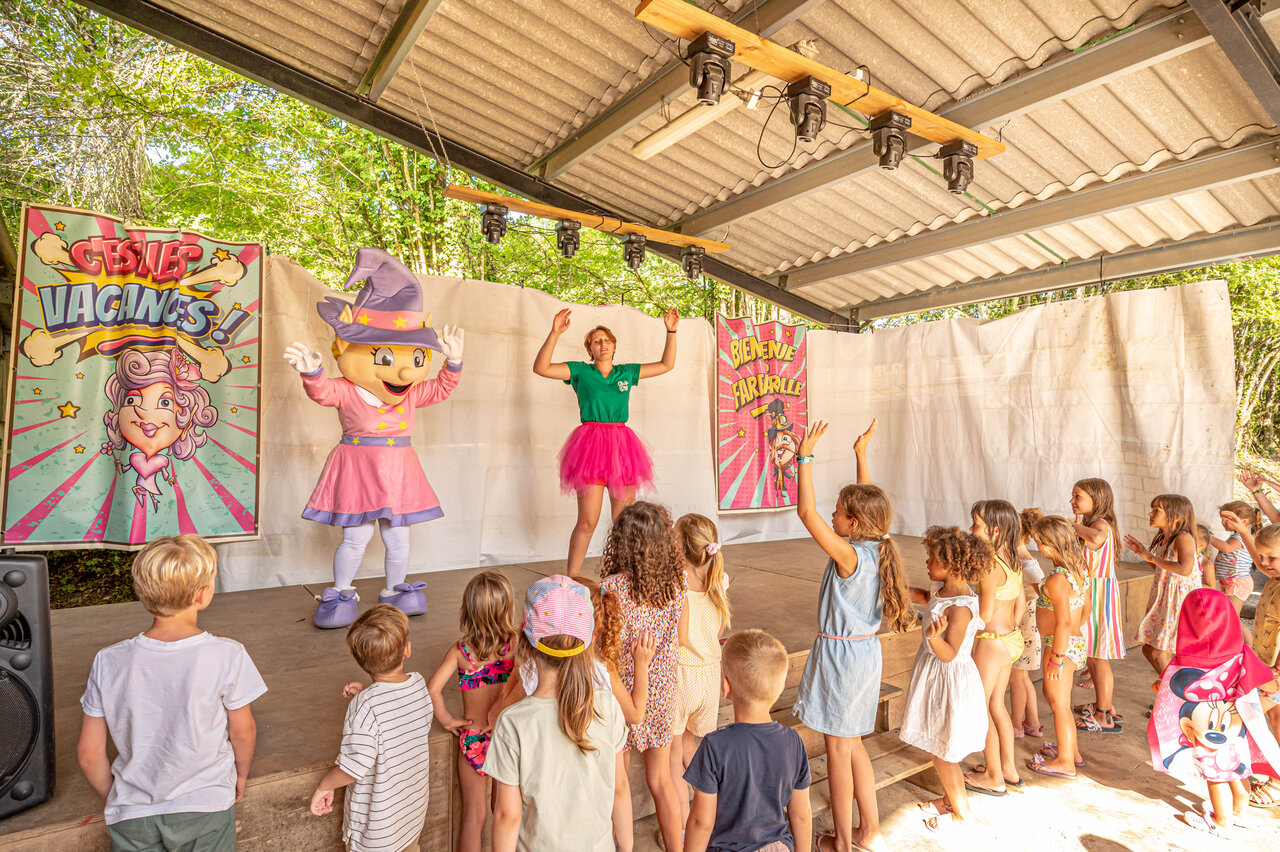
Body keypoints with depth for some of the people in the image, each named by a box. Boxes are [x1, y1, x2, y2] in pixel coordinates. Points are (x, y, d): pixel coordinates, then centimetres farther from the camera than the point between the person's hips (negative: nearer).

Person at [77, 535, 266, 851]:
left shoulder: (109, 662, -13)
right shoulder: (227, 656, -21)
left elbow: (88, 753, -4)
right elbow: (243, 731, -7)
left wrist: (115, 798, 14)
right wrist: (241, 776, 13)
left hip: (132, 817, 2)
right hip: (205, 809, -2)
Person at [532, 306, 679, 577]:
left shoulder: (627, 372, 15)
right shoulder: (580, 371, 6)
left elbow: (666, 365, 21)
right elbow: (541, 368, -5)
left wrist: (671, 331, 13)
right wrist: (555, 334, -15)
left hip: (621, 445, 4)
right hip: (591, 443, -4)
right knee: (587, 521, -8)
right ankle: (571, 579, 2)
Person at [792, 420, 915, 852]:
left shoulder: (848, 555, -24)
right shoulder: (878, 549, -3)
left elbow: (806, 513, -32)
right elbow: (868, 502, 11)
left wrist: (805, 456, -27)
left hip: (840, 654, -8)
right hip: (866, 652, 8)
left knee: (838, 748, 8)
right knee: (852, 744, 22)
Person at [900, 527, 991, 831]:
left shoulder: (959, 608, -29)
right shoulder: (946, 591, -2)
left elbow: (949, 655, -28)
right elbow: (926, 598, 21)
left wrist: (934, 637, -47)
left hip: (949, 680, -9)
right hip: (938, 678, 9)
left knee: (941, 751, 8)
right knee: (939, 747, 24)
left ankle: (960, 811, 27)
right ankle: (949, 798, 42)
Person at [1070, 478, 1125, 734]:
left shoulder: (1101, 524, -19)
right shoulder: (1089, 524, 11)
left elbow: (1095, 540, -43)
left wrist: (1078, 527, -28)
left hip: (1099, 593, -10)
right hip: (1087, 593, 10)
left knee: (1099, 658, -1)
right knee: (1091, 655, 20)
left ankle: (1105, 717, 9)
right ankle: (1102, 704, 34)